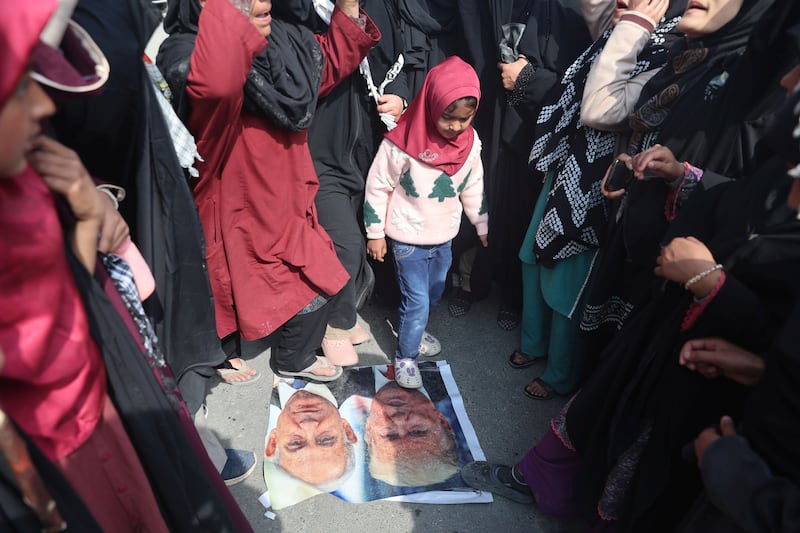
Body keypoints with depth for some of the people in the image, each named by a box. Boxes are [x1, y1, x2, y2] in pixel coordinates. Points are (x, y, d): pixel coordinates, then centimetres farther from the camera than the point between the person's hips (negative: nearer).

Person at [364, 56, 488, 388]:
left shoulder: (470, 142, -6)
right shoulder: (401, 142, -21)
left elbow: (473, 188, 8)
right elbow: (378, 187, -12)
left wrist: (483, 225, 14)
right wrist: (375, 233, -7)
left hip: (444, 237, 5)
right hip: (408, 239, -5)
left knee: (434, 293, 20)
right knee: (417, 301, -1)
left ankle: (412, 331, 47)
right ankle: (405, 358, 20)